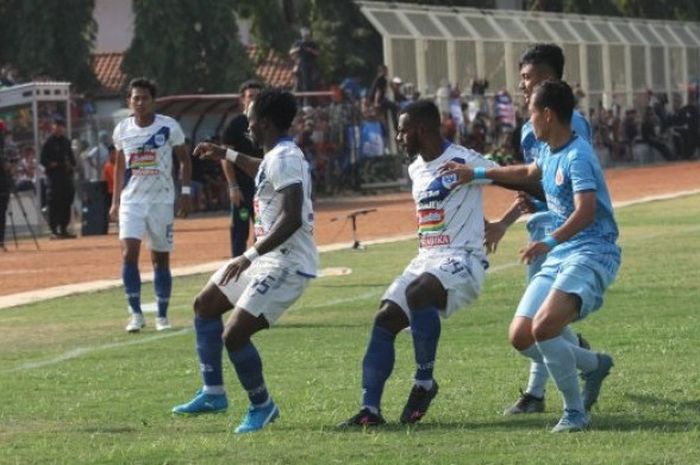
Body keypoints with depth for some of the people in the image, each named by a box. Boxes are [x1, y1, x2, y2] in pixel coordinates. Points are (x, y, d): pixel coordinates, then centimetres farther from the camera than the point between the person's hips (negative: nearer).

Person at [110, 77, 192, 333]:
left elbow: (184, 160, 3)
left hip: (162, 200, -1)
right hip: (132, 200, 1)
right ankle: (136, 313, -10)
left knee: (161, 259, 5)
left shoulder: (169, 127, -7)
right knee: (129, 252, -15)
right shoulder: (122, 130, 2)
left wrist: (185, 192, -5)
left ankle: (162, 316, 15)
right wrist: (115, 201, 11)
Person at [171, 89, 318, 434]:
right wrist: (227, 155, 40)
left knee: (234, 336, -15)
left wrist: (250, 256, -32)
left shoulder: (283, 160, -20)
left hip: (287, 263, -11)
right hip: (268, 257, 11)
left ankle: (262, 406, 7)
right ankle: (213, 394, 25)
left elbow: (292, 219, -31)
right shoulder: (279, 157, 12)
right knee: (205, 305, 19)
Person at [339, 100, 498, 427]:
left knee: (418, 293, -35)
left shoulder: (463, 161, -11)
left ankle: (425, 382, -21)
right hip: (426, 258, 9)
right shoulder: (416, 170, 16)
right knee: (384, 319, -5)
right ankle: (370, 408, -7)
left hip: (462, 259, -9)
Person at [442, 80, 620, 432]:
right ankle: (595, 365, 24)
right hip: (559, 257, 10)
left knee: (544, 327, -28)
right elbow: (529, 173, 36)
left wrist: (551, 242, -45)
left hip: (592, 254, -10)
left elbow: (586, 211, -30)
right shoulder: (550, 152, 12)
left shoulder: (577, 156, -17)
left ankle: (575, 412, -12)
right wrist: (477, 174, 39)